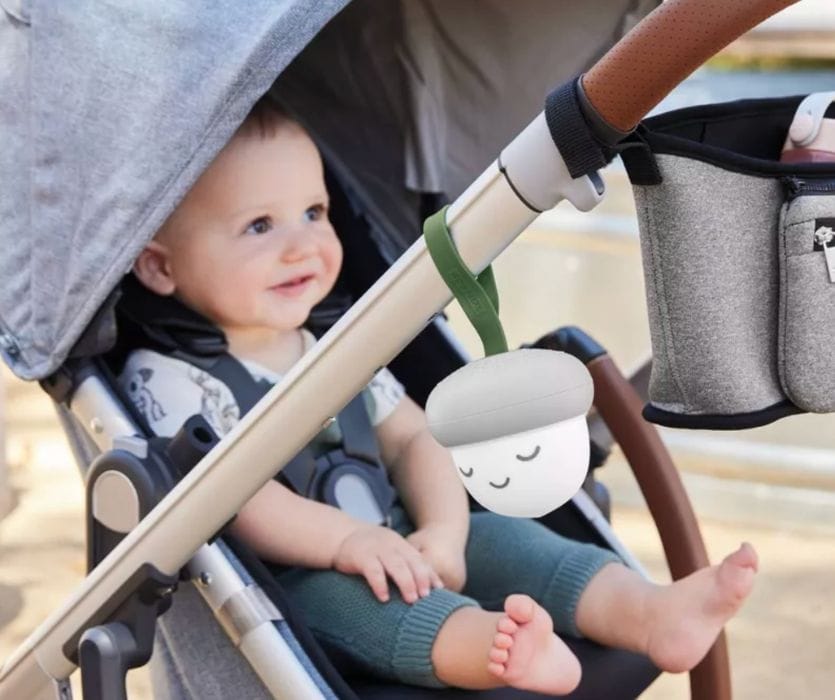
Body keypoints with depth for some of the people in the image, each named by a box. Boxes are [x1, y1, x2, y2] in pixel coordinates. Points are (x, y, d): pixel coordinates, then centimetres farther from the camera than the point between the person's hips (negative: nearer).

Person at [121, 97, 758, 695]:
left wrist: (443, 529, -10)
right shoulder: (167, 380, -8)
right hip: (277, 587, -7)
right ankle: (493, 646, -63)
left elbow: (412, 439, 10)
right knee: (334, 590, -35)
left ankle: (649, 613, -33)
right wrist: (343, 539, -31)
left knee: (492, 535, -14)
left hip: (392, 551, 7)